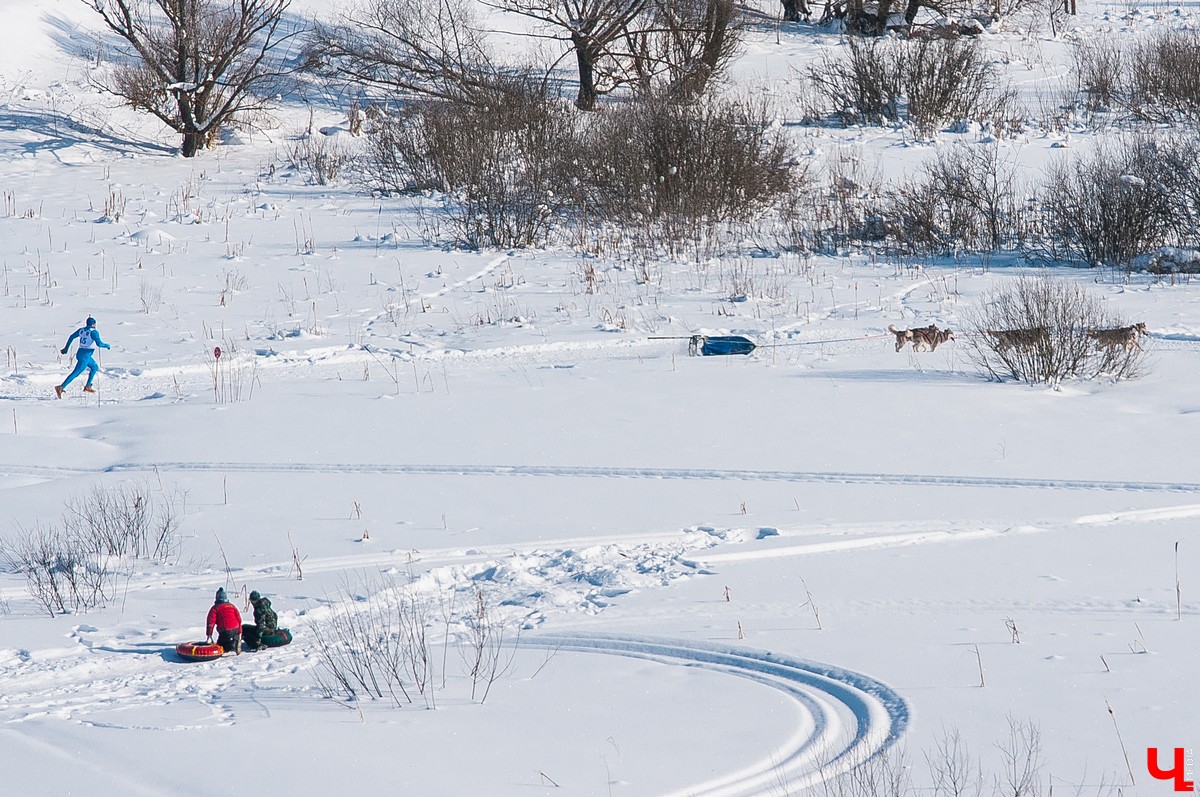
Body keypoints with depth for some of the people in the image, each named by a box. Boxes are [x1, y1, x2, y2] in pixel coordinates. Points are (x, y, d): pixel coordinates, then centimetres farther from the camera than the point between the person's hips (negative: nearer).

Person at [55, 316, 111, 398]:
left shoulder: (81, 330, 8)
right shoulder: (93, 332, -14)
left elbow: (71, 337, 14)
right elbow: (99, 343, -22)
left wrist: (66, 347, 24)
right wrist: (107, 345, -2)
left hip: (80, 353, 9)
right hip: (85, 356, -9)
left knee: (94, 367, 26)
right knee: (76, 373, -9)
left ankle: (88, 386, 26)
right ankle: (60, 388, -16)